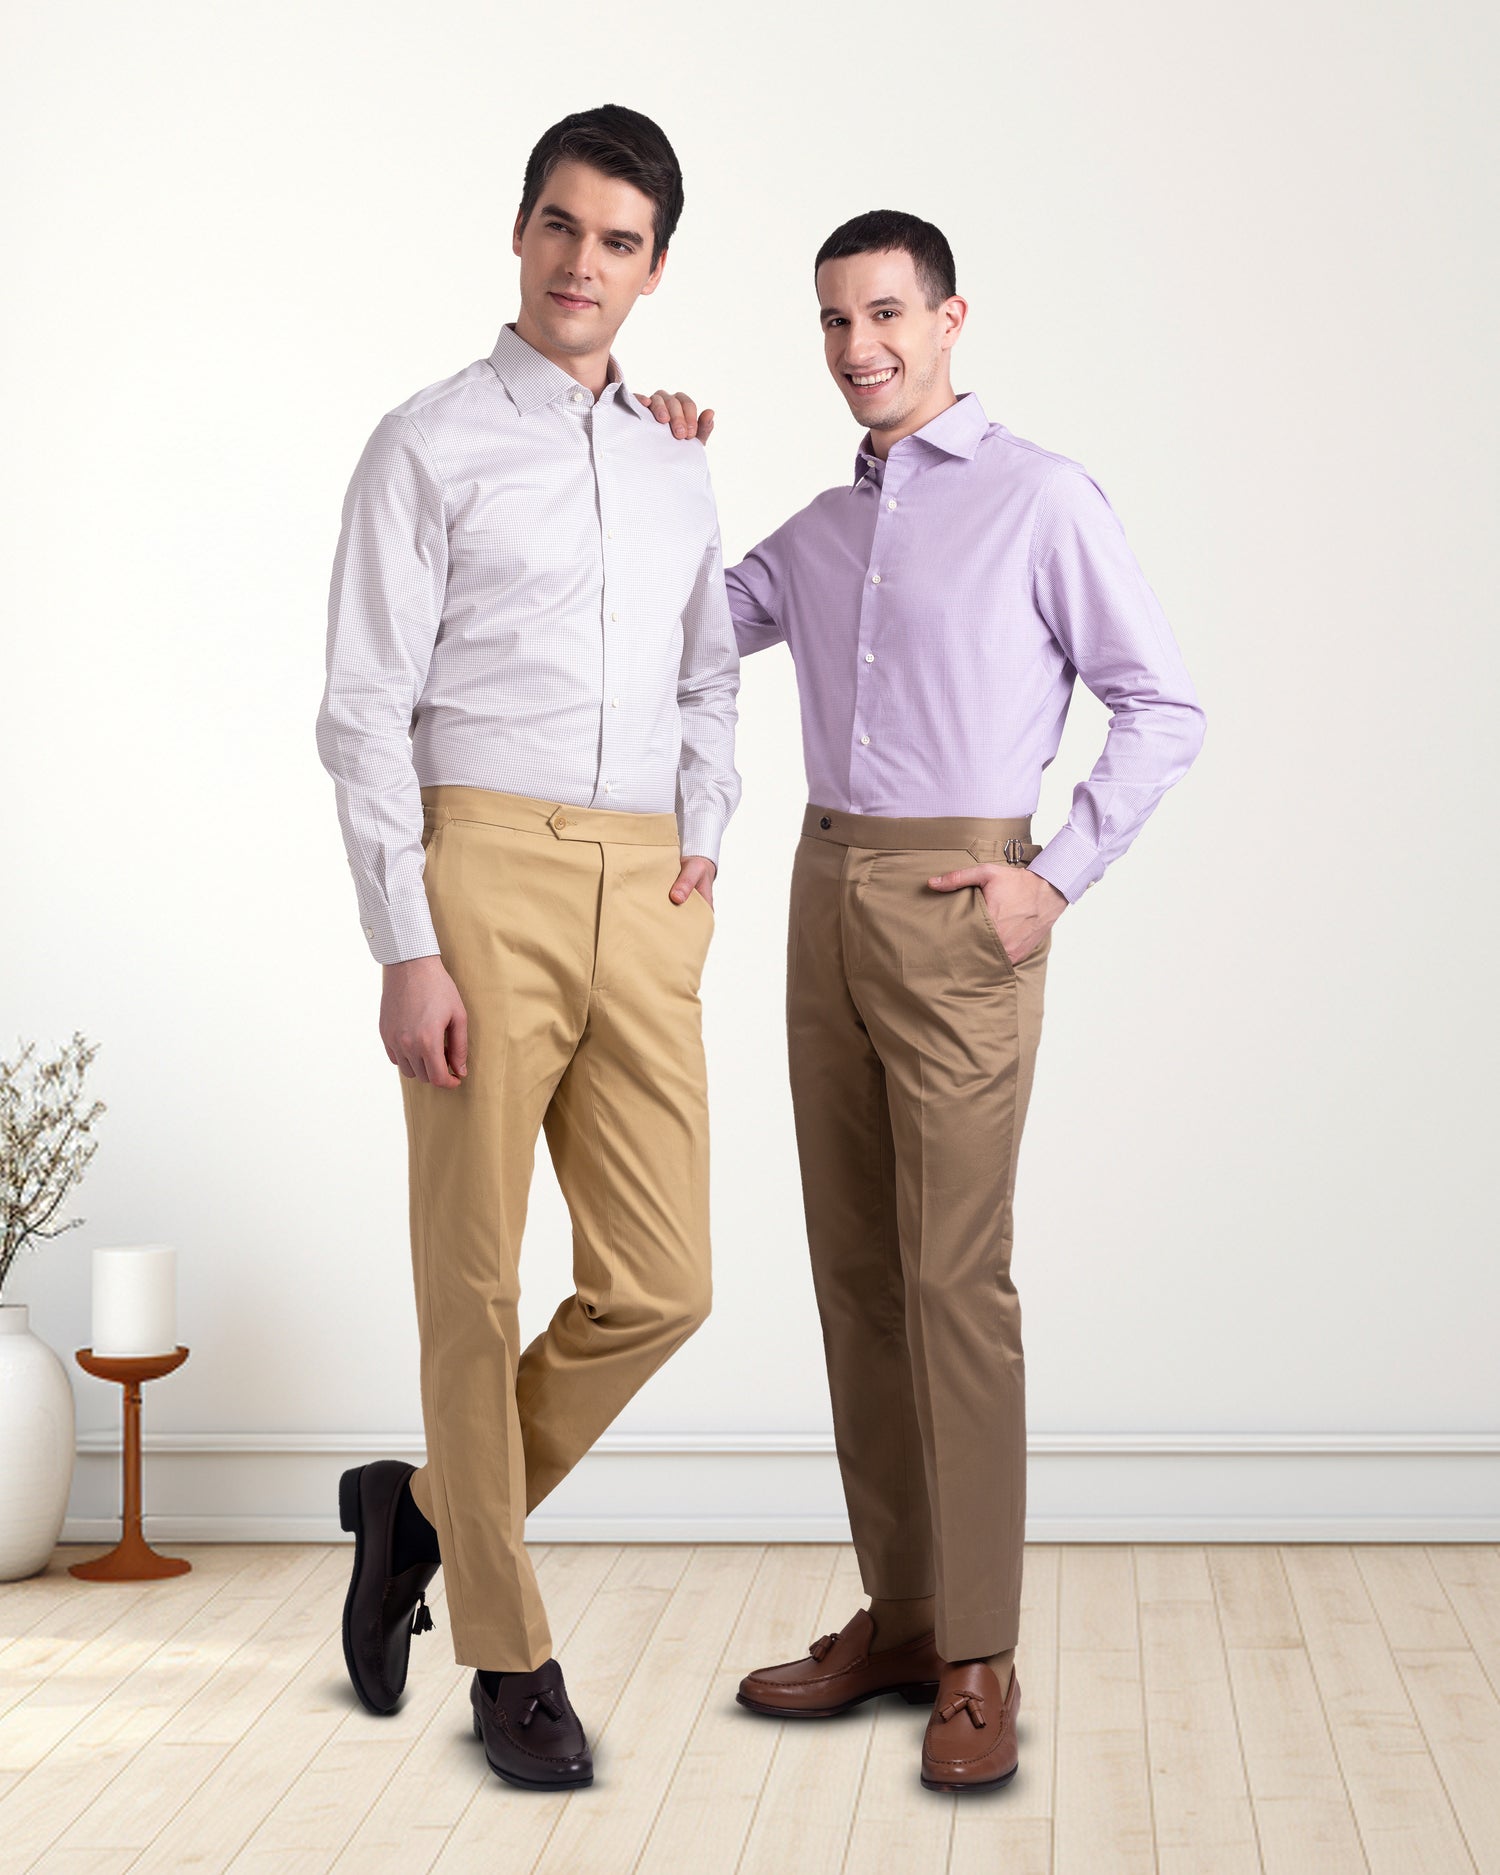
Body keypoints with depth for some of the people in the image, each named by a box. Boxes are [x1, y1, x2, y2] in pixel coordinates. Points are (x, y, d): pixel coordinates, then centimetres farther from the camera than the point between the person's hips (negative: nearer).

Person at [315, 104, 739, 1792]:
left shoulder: (676, 473, 18)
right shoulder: (429, 445, 1)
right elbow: (365, 711, -4)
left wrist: (704, 836, 11)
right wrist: (407, 952, -11)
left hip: (645, 902, 5)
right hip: (485, 872, -5)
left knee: (658, 1284, 1)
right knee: (475, 1276, 2)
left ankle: (424, 1507, 24)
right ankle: (507, 1655, 16)